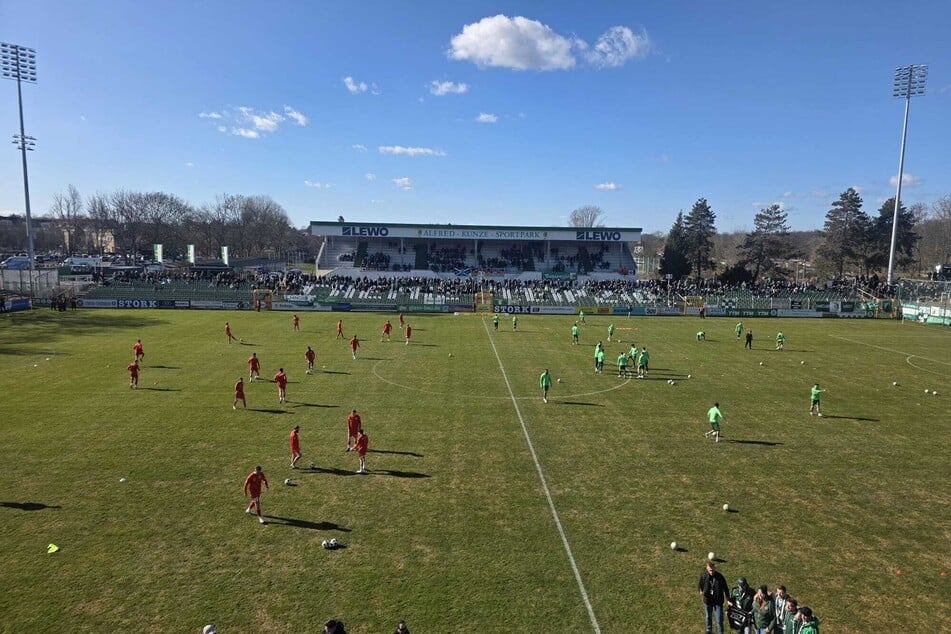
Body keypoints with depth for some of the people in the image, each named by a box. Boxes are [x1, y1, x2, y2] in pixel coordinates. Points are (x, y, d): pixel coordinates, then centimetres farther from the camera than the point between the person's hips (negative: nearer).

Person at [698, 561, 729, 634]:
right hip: (707, 600, 3)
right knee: (708, 617, 22)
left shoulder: (720, 577, -18)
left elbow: (725, 588, -8)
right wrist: (701, 591, -21)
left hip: (718, 601, -2)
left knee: (719, 619, 3)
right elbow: (700, 585, -2)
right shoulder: (703, 575, -14)